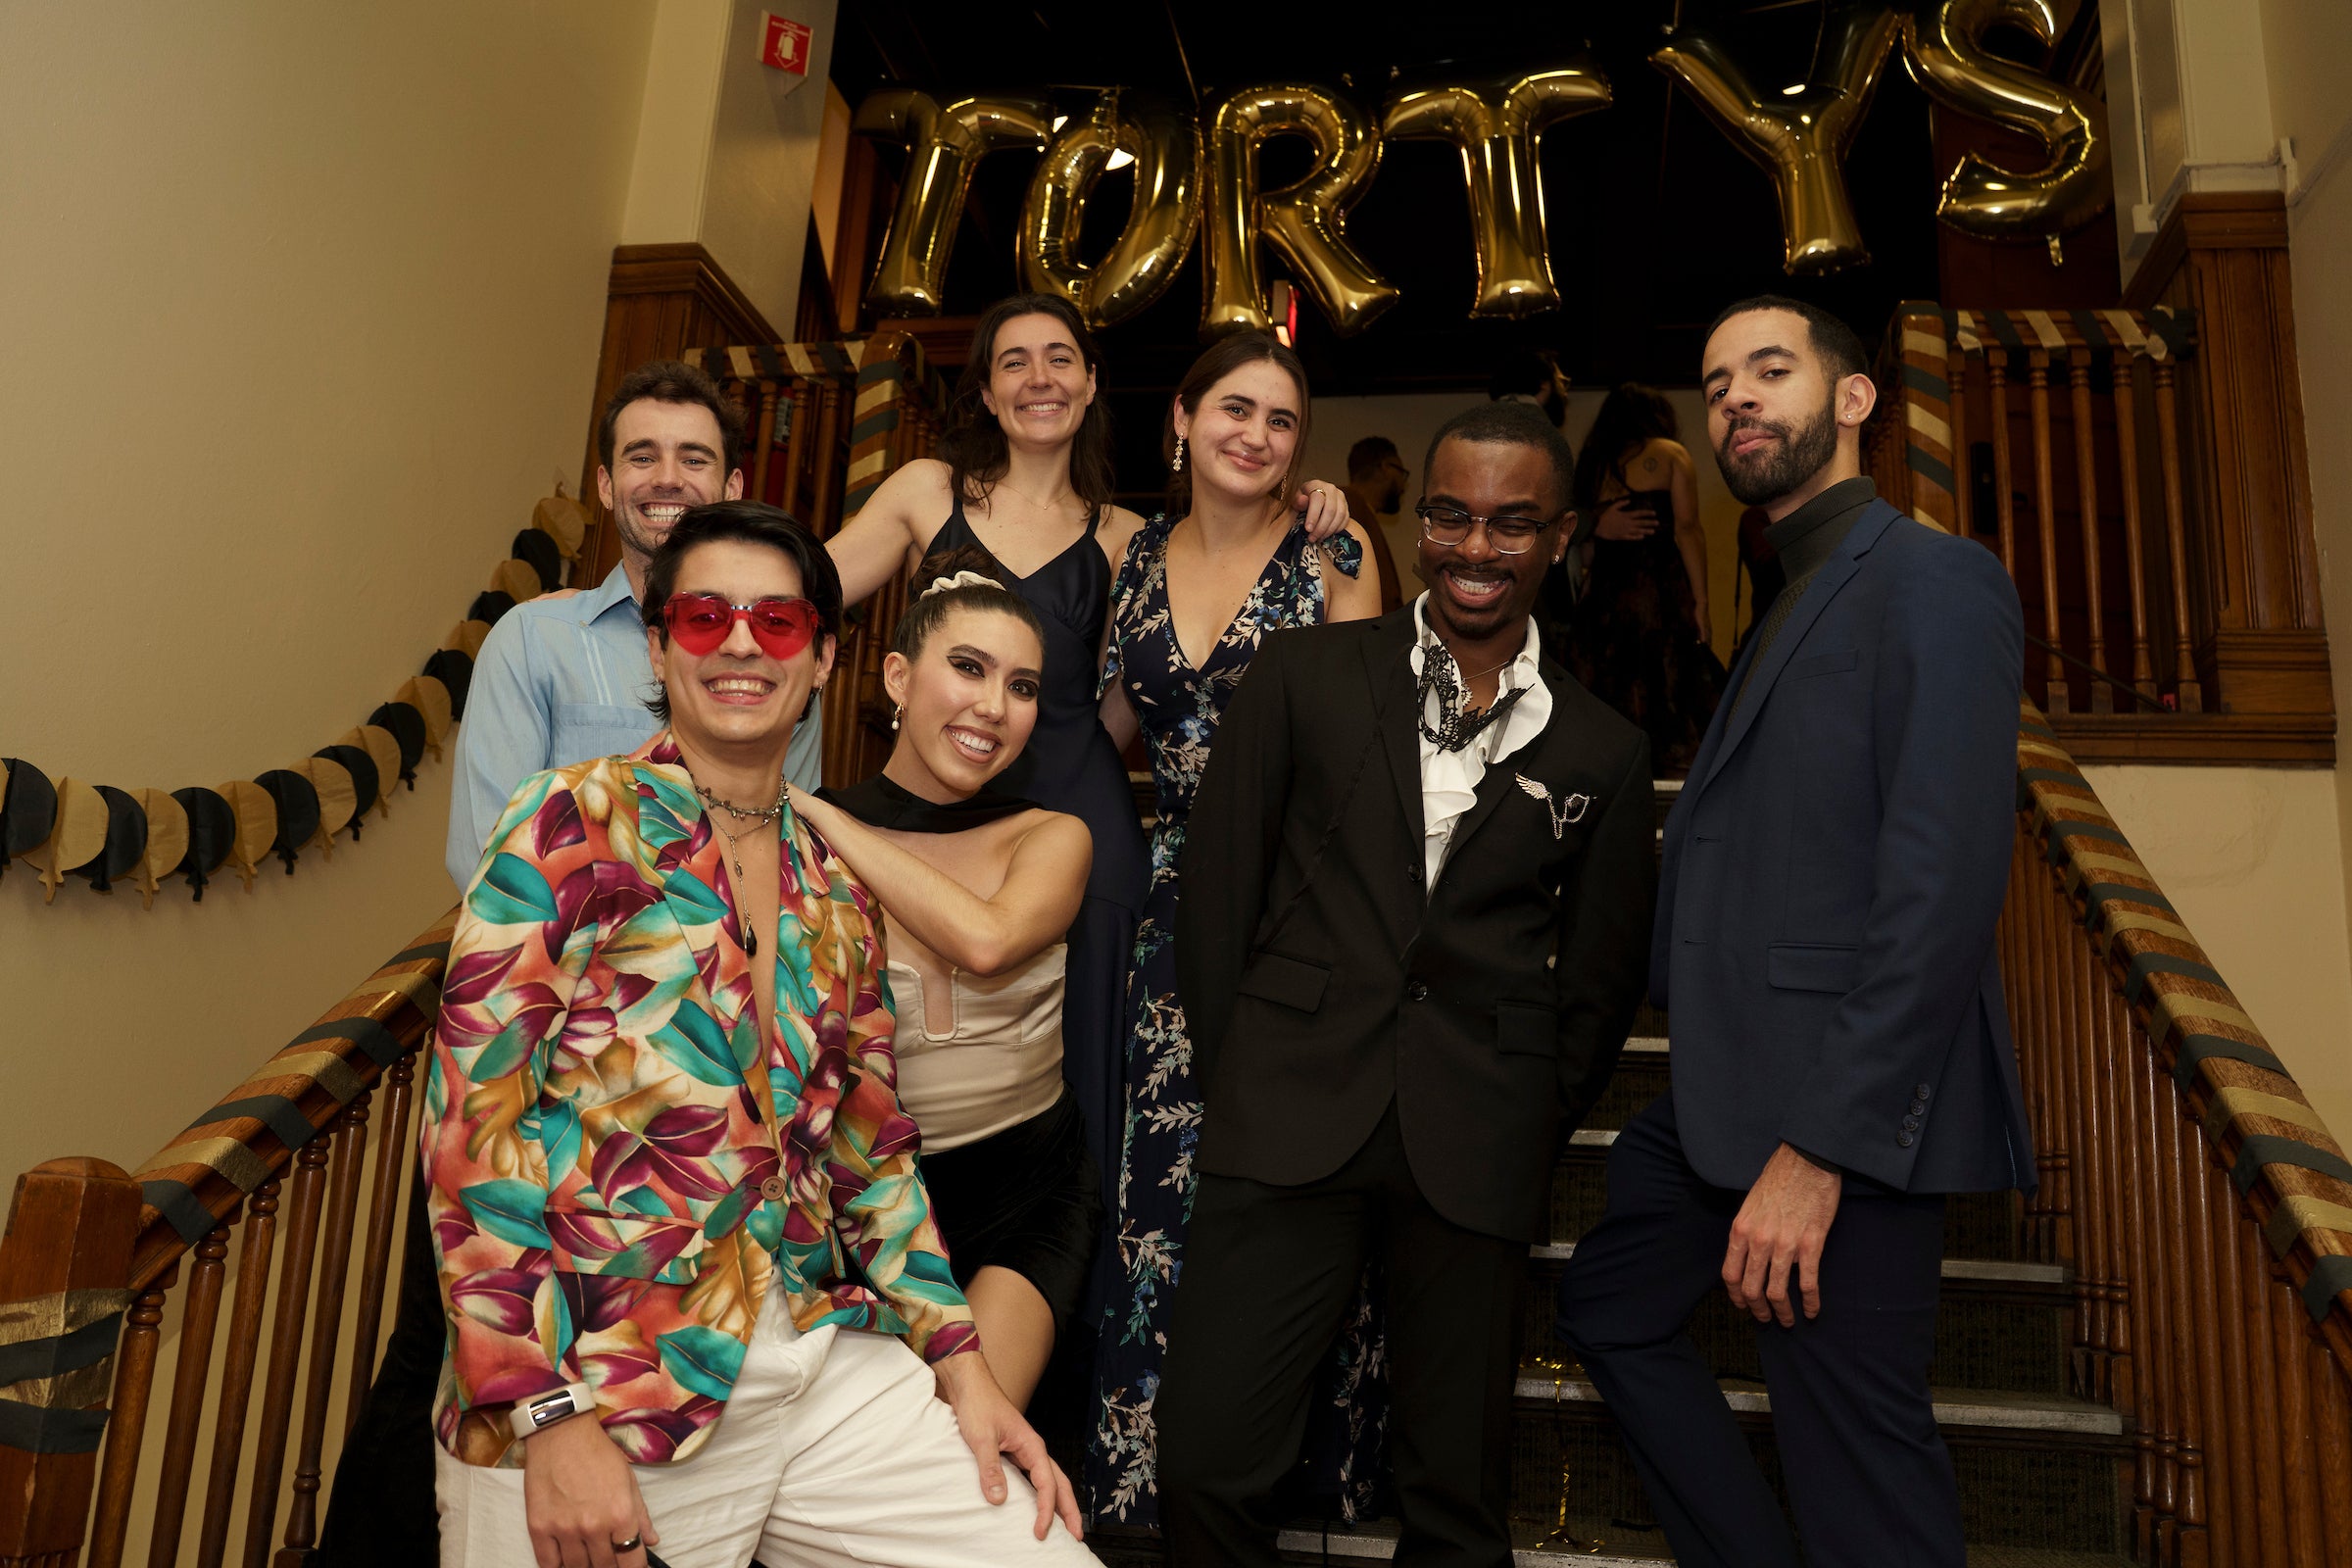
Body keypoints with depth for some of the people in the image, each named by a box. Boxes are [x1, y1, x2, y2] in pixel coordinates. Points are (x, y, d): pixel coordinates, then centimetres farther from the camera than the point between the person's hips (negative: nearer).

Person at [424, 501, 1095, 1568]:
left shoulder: (835, 895, 11)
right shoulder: (570, 829, -5)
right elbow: (472, 1121, -11)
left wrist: (958, 1362, 8)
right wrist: (554, 1417, -15)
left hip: (822, 1363, 5)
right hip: (595, 1402, -5)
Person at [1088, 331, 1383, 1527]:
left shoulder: (1331, 554, -2)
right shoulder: (1139, 554, 9)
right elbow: (1117, 720, 14)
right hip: (1179, 896, 4)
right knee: (1165, 1169, 6)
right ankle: (1154, 1464, 23)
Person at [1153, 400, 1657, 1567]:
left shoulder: (1602, 752, 8)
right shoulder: (1305, 675, 4)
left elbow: (1600, 979, 13)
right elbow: (1217, 885, 5)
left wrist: (1537, 1127, 8)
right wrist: (1232, 1075, 3)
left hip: (1476, 1153, 1)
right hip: (1289, 1121, -1)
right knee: (1210, 1460, -3)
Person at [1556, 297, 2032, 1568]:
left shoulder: (1930, 580, -10)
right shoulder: (1792, 604, 19)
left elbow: (1945, 887, -20)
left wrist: (1822, 1145, -23)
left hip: (1848, 1106, -10)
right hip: (1729, 1084, 10)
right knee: (1606, 1308, 20)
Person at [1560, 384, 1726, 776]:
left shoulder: (1592, 465, 17)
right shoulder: (1669, 454, 6)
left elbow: (1582, 548, 6)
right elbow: (1687, 530, -4)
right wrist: (1700, 602, -6)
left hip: (1600, 601, 4)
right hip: (1662, 595, -4)